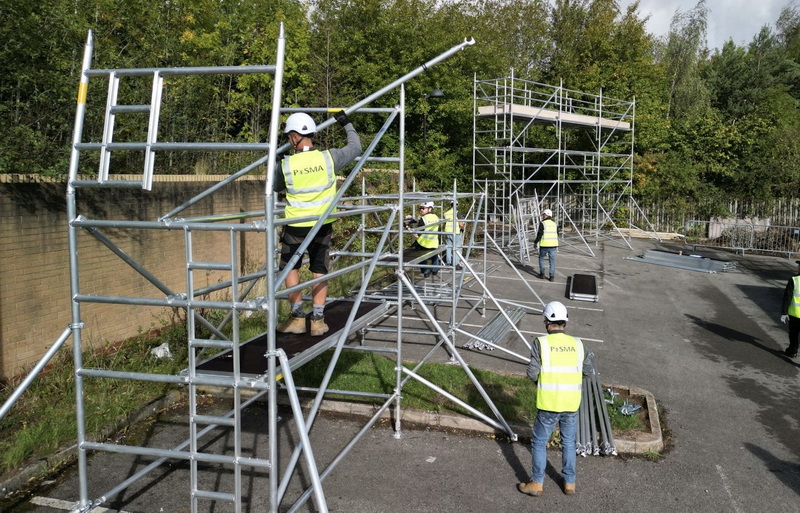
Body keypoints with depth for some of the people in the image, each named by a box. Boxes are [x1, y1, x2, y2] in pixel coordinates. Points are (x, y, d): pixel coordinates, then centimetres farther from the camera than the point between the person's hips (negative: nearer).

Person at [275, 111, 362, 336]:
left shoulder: (286, 165, -12)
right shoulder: (329, 157, -10)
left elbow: (275, 187, 8)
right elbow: (355, 147, 7)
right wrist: (347, 124, 20)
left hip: (295, 226, -2)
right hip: (323, 225, 2)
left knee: (291, 267, 15)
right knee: (320, 271, 12)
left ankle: (297, 318, 13)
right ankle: (318, 320, 13)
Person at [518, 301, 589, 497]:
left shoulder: (541, 343, -11)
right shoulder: (577, 344, 0)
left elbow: (532, 374, -12)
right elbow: (586, 368, 16)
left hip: (548, 404, -3)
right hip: (571, 404, 3)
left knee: (539, 442, 13)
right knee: (569, 443, 20)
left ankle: (536, 484, 19)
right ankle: (569, 483, 29)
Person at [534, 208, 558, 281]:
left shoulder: (542, 224, -9)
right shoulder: (554, 224, 9)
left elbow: (539, 234, -11)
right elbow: (557, 235, 15)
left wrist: (535, 242, 1)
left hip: (544, 245, -4)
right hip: (553, 245, 4)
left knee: (541, 258, 16)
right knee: (552, 260, 6)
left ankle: (542, 273, 12)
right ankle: (552, 276, 2)